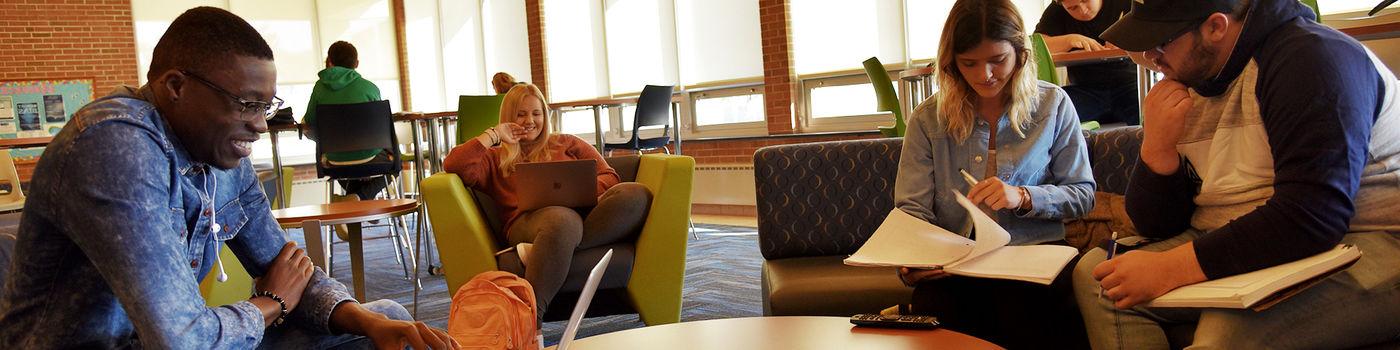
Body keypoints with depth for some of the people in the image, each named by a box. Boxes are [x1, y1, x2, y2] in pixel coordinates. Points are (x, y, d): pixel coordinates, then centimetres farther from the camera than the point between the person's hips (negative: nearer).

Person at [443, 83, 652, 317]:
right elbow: (453, 166, 8)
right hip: (530, 218, -3)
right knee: (562, 219, -43)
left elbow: (610, 177, 21)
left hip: (586, 212, 3)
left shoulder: (567, 144, 32)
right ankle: (529, 317, -52)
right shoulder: (495, 159, 28)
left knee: (636, 194, -31)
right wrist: (493, 135, 12)